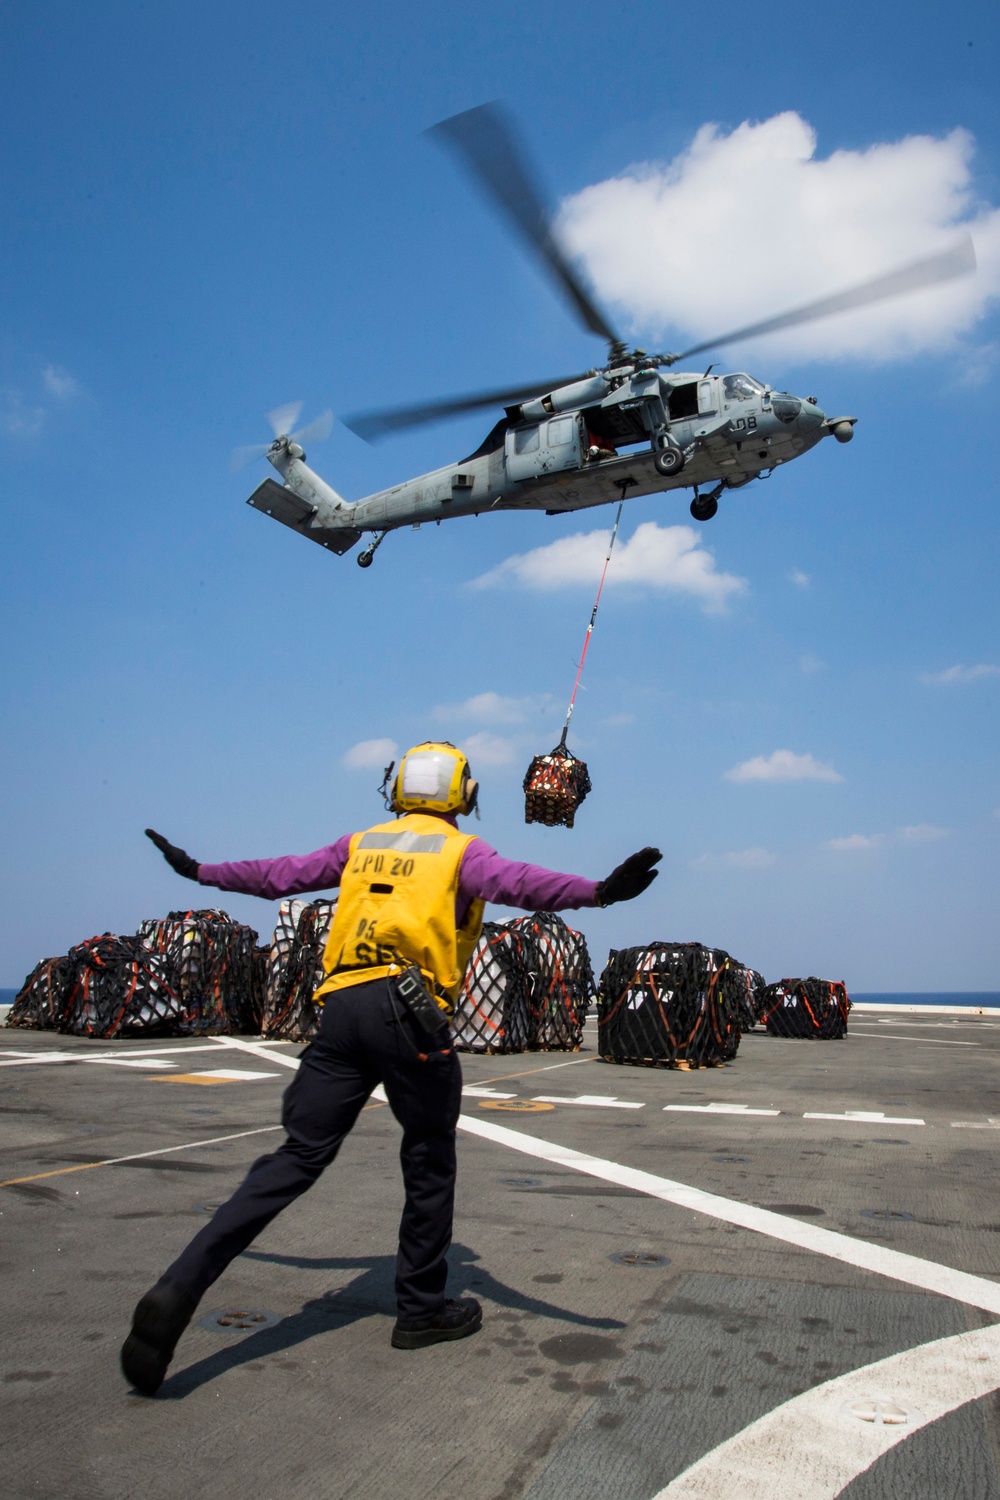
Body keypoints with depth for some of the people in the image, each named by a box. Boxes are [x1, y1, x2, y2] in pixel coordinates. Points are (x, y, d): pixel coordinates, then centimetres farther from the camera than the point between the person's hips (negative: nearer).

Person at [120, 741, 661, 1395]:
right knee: (430, 1165, 14)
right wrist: (598, 892, -29)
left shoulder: (362, 844, 19)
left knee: (298, 1156, 7)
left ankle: (180, 1287, -3)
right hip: (409, 1011, -4)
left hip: (341, 1006, 5)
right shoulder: (462, 850, 6)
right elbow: (516, 882, -15)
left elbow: (278, 874, 25)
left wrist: (197, 870, 40)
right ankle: (423, 1309, 26)